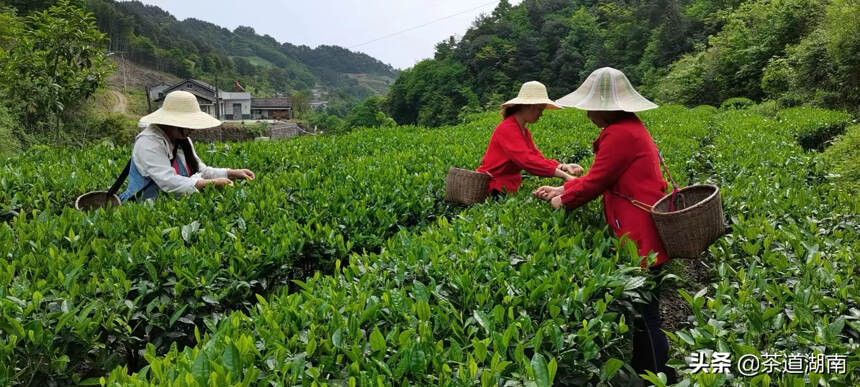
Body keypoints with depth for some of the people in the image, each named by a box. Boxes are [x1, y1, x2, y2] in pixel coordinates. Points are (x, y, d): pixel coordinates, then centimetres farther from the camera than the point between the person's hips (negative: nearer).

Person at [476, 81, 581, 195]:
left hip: (510, 184, 9)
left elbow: (538, 159, 4)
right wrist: (564, 175, -30)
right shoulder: (507, 129, -16)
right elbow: (527, 160, -26)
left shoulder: (524, 131, 13)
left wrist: (563, 166, -14)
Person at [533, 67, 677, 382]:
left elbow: (595, 182, -14)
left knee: (643, 318, 1)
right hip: (644, 233, 11)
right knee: (641, 310, 19)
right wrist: (562, 188, 14)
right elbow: (602, 178, 16)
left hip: (640, 237, -11)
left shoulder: (619, 134, -20)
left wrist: (563, 200, 4)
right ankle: (646, 371, 32)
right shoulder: (630, 127, 14)